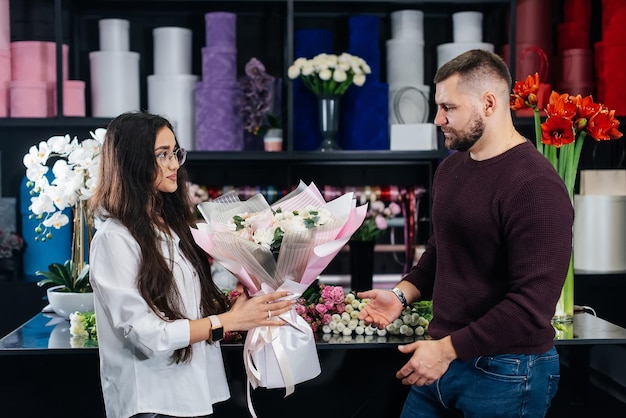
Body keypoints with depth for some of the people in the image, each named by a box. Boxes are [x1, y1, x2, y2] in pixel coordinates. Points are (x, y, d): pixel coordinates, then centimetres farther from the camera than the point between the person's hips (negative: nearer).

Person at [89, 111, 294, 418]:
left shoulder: (175, 226, 8)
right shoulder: (115, 239, -15)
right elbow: (146, 336, -20)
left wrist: (243, 304, -5)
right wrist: (229, 320, -19)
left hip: (196, 392, 7)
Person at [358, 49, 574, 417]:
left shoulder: (536, 187, -19)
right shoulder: (450, 169, 9)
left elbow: (532, 307, -24)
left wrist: (446, 348, -20)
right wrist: (403, 293, 5)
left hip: (505, 373, -7)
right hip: (443, 358, 7)